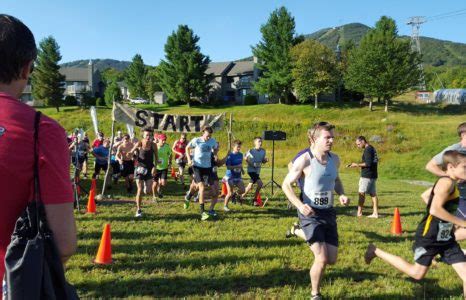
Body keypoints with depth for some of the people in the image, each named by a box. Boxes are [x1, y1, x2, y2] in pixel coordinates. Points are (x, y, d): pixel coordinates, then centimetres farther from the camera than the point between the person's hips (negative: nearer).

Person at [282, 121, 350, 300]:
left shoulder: (335, 159, 2)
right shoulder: (304, 160, -17)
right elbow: (286, 184, -11)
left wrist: (342, 194, -1)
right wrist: (300, 205, -25)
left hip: (329, 213, 6)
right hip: (310, 214, -6)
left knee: (332, 260, 10)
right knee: (322, 259, -10)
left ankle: (299, 232, 35)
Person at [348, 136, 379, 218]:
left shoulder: (367, 149, -14)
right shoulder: (372, 148, 16)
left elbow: (368, 163, -21)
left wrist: (357, 164, -13)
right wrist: (358, 165, 18)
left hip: (367, 175, -9)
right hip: (372, 175, 9)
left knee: (361, 193, -4)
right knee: (373, 194, 8)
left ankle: (359, 212, -1)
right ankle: (375, 213, 10)